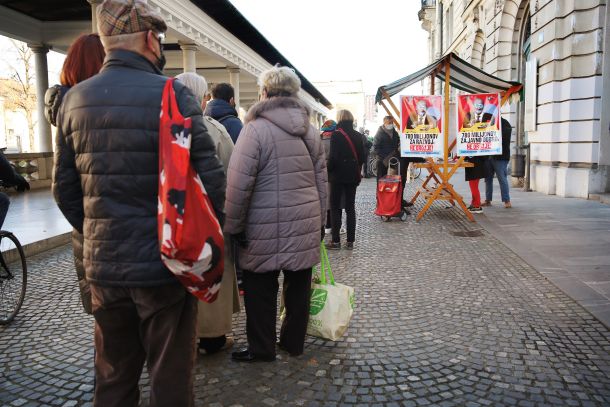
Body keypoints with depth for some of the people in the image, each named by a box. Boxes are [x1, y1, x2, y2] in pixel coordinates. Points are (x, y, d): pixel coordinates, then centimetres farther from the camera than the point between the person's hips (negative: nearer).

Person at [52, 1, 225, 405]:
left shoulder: (75, 98, 5)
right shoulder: (172, 93, -11)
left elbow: (64, 187, 8)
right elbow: (209, 176, -15)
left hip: (103, 266, 5)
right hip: (165, 264, -5)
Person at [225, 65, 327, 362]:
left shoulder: (255, 128, -11)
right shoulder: (310, 130, 8)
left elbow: (238, 184, -15)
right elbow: (321, 180, 12)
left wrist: (233, 225, -6)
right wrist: (319, 221, 19)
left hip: (266, 230, -6)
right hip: (305, 226, 6)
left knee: (260, 290, 8)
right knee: (298, 286, 14)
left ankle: (261, 348, 21)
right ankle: (294, 342, 29)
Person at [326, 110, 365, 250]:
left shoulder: (336, 134, -12)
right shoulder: (358, 135, 5)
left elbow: (333, 157, -16)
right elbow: (362, 156, 9)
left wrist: (328, 171, -3)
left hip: (338, 175, -5)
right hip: (353, 175, 5)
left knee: (335, 207, 4)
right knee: (350, 207, 10)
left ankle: (336, 241, 4)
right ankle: (350, 241, 11)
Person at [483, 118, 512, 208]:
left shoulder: (505, 124, -6)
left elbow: (503, 137, -20)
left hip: (500, 157, -7)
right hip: (489, 156, 7)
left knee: (502, 178, -7)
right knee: (488, 178, 9)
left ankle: (507, 201, -2)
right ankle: (488, 200, 16)